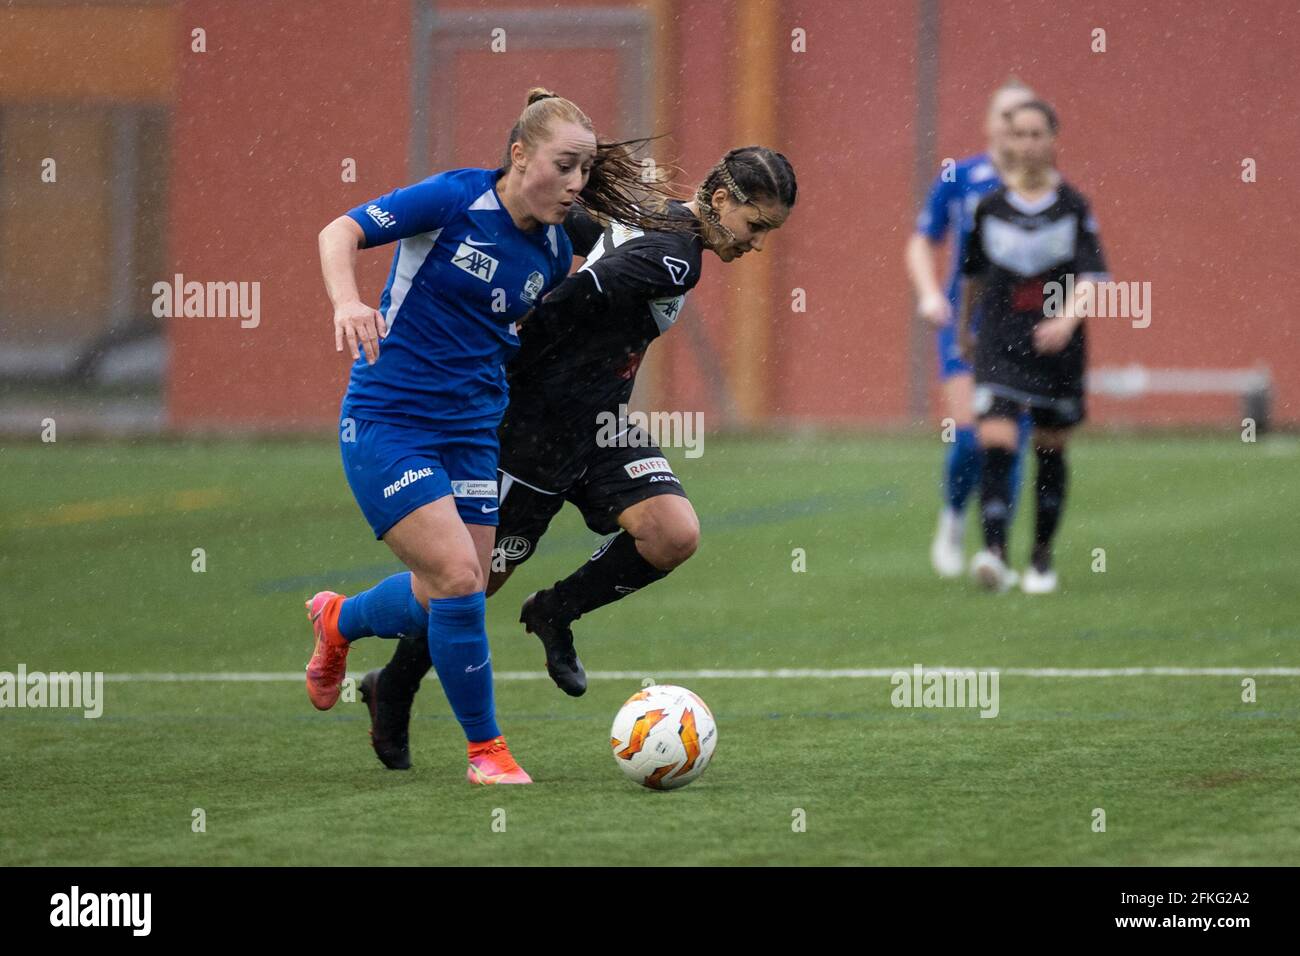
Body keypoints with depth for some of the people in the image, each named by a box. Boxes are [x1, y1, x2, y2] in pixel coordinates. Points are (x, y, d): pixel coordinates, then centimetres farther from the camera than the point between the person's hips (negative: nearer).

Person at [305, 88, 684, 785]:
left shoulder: (553, 254, 5)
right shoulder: (456, 200, -13)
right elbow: (340, 233, -15)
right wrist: (347, 301, -33)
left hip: (473, 431, 7)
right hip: (387, 421, -7)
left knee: (450, 596, 8)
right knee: (459, 577, -16)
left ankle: (339, 621, 41)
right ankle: (485, 749, 1)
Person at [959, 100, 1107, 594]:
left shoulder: (1073, 207, -2)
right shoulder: (990, 207, 3)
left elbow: (1090, 276, -9)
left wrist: (1067, 318, -27)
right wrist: (964, 326, 25)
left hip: (1056, 346, 0)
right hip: (999, 342, 0)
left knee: (1050, 451, 10)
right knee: (995, 443, -16)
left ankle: (1042, 555, 25)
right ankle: (993, 553, -24)